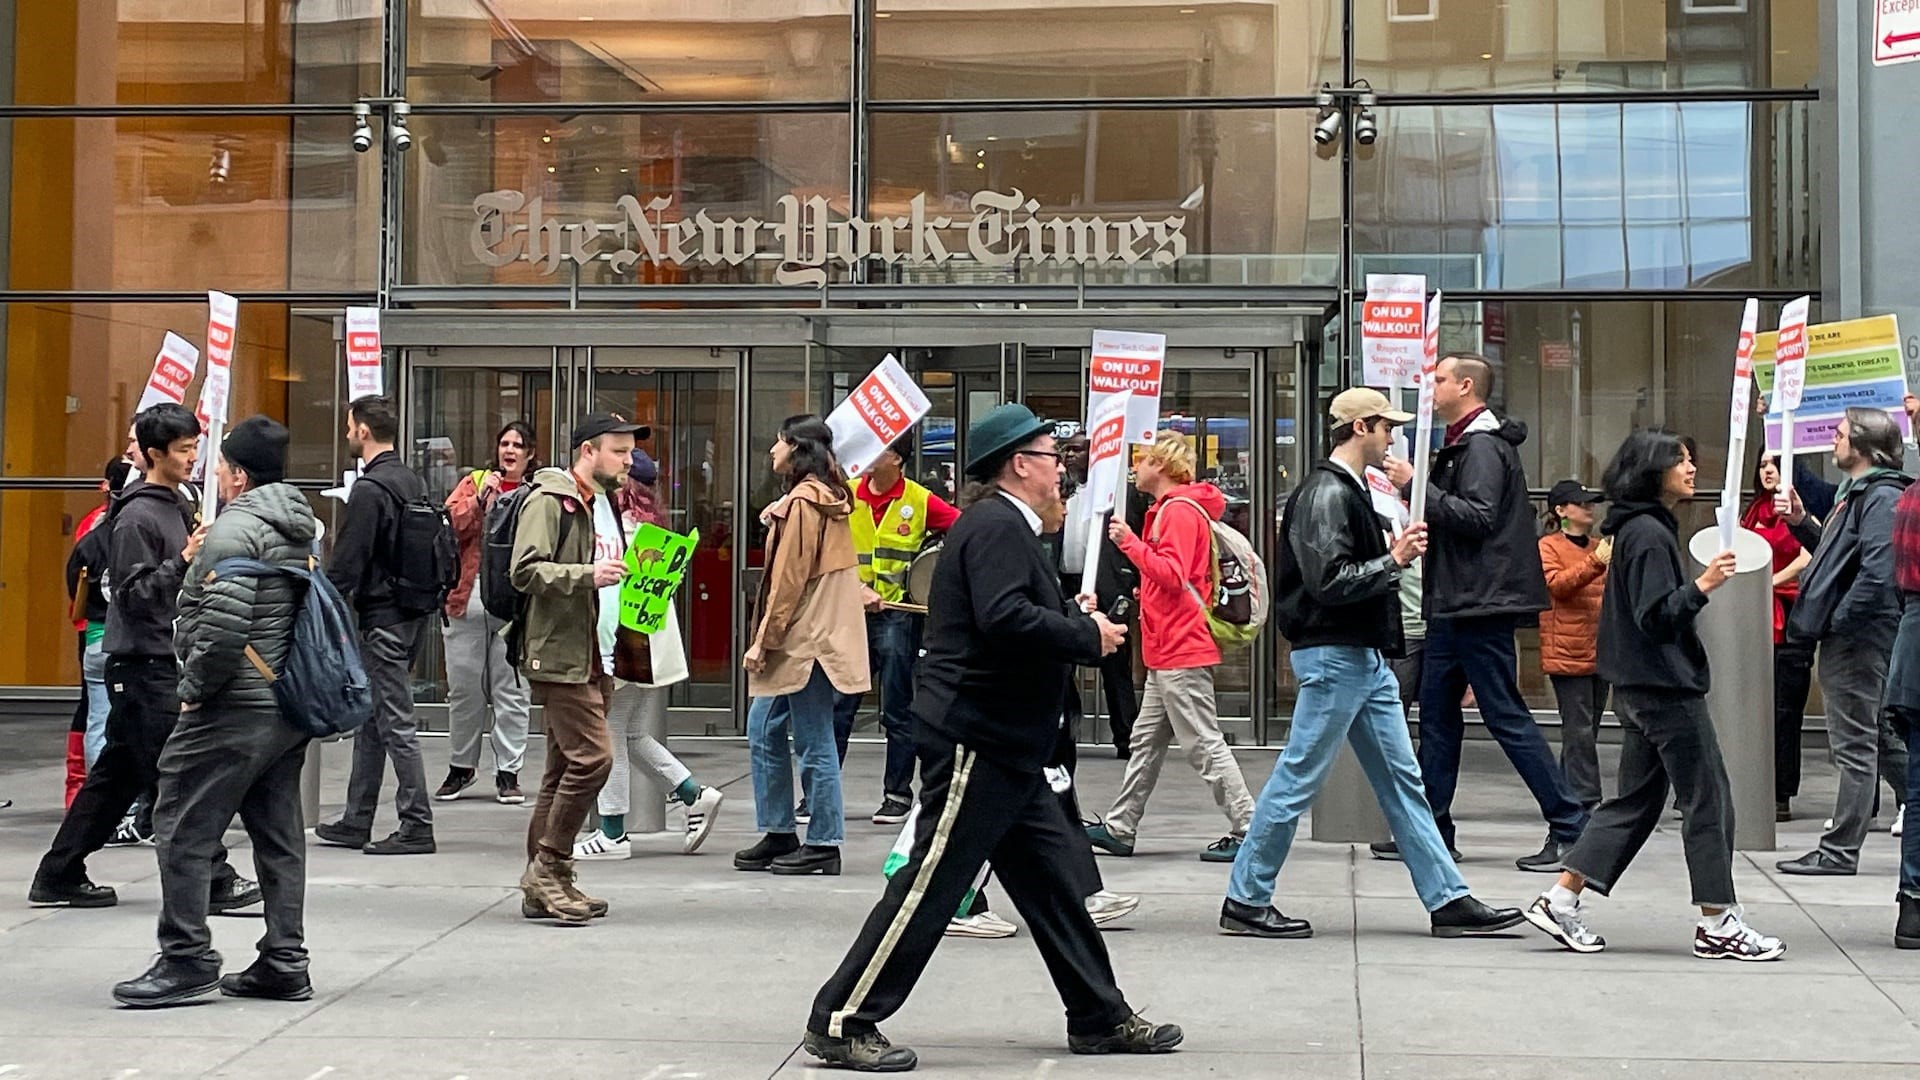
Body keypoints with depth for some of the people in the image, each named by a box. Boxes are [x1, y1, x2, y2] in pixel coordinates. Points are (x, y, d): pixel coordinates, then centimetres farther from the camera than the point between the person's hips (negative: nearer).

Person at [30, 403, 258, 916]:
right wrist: (183, 562, -26)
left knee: (118, 773, 12)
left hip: (167, 659, 10)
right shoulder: (136, 517, -13)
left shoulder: (177, 506, 15)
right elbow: (134, 595, -18)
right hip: (143, 664, -10)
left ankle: (60, 876, 19)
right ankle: (213, 881, -4)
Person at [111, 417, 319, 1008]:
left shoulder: (235, 528, -14)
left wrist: (195, 687, -13)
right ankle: (284, 962, 14)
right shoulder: (300, 528, 15)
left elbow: (224, 622, -24)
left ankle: (187, 959, -2)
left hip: (236, 708, -9)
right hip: (290, 707, 10)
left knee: (184, 827, -2)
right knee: (277, 832, 12)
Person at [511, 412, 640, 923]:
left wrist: (627, 576, 13)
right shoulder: (548, 501, -8)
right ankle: (548, 866, -5)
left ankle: (542, 887, 13)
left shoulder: (604, 504, 21)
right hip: (559, 654, -9)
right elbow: (525, 570, -18)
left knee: (566, 767, 9)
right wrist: (588, 574, -26)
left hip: (592, 657, 9)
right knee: (593, 755, -16)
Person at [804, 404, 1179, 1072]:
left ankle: (1100, 1018, 22)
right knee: (931, 885, -7)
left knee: (1051, 878, 14)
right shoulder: (997, 527, -15)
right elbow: (1004, 617, -29)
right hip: (974, 737, -11)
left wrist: (1076, 624, 7)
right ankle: (841, 1022, -1)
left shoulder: (1009, 528, 20)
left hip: (1006, 744, 11)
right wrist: (1088, 636, -18)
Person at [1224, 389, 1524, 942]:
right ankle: (1245, 901, 6)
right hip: (1333, 657, -10)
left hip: (1366, 658, 10)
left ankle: (1449, 900, 11)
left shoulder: (1352, 491, 17)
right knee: (1297, 781, -3)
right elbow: (1328, 582, -22)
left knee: (1402, 781, 9)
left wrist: (1397, 551, 7)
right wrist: (1393, 561, -20)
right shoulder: (1326, 493, -14)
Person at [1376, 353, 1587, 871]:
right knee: (1437, 715, 12)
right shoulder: (1463, 443, 19)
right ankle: (1430, 833, 18)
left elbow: (1478, 517, -23)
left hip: (1480, 607, -11)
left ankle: (1571, 828, -5)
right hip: (1456, 606, 11)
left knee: (1506, 716, -8)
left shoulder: (1483, 446, -13)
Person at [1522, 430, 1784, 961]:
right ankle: (1719, 925, 2)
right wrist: (1702, 585, -30)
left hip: (1641, 688, 10)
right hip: (1666, 687, -10)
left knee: (1636, 799, 12)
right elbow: (1656, 617, -21)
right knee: (1708, 799, -3)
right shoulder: (1649, 534, -15)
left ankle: (1560, 899, 8)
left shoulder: (1639, 529, 15)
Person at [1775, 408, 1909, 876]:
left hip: (1858, 639, -11)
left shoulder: (1882, 497, -15)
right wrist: (1802, 522, 10)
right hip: (1845, 638, 11)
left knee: (1854, 746, -5)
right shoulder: (1857, 493, 17)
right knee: (1857, 743, 14)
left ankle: (1839, 852, -2)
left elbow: (1877, 572, -25)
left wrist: (1837, 622, -20)